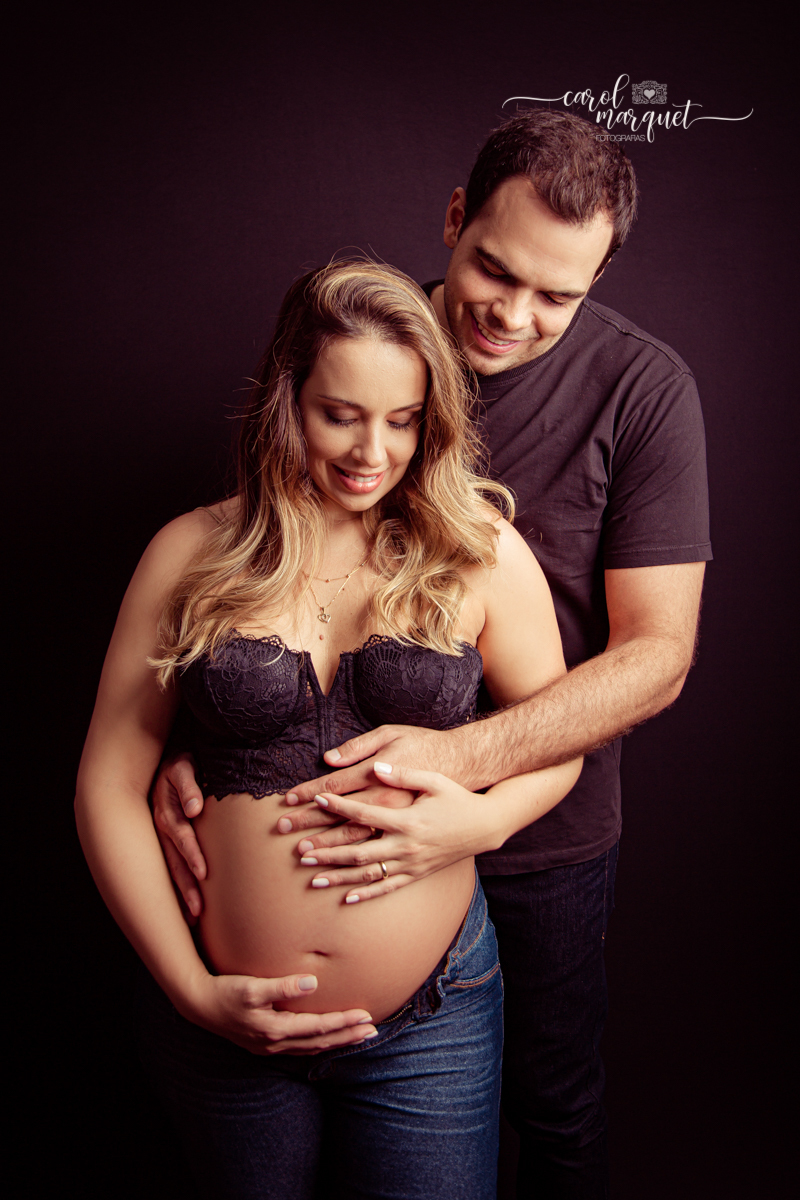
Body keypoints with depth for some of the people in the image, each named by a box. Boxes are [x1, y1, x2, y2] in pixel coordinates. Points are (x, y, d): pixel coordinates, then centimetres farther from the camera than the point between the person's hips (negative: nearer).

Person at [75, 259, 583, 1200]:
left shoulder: (482, 552, -4)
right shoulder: (192, 555, -5)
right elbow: (109, 782, -3)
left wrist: (486, 818, -15)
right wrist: (190, 990, -7)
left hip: (429, 1022, 0)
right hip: (225, 1021, 1)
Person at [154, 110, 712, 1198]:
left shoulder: (642, 389, -15)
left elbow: (657, 652, -18)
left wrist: (465, 760, -33)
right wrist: (188, 742, -21)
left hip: (547, 834, -1)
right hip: (356, 813, 2)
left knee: (553, 1107, 21)